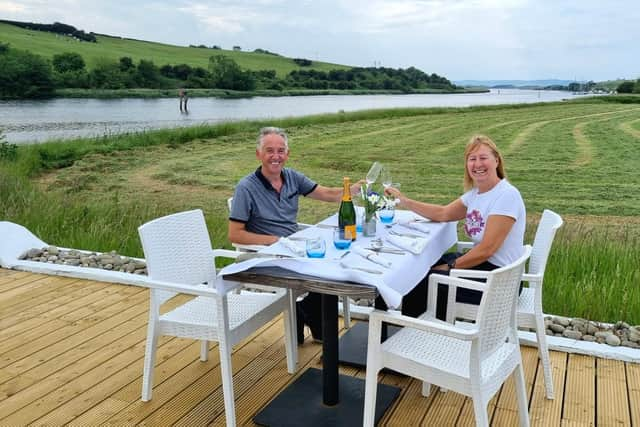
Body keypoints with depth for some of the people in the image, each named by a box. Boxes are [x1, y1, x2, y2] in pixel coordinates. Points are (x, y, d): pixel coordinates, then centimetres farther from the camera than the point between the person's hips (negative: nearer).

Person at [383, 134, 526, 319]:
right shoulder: (475, 193, 5)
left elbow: (487, 249, -23)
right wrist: (404, 201, 10)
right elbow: (443, 213, 16)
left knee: (422, 280, -5)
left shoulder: (506, 195, -21)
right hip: (481, 262, 8)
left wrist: (451, 267, -14)